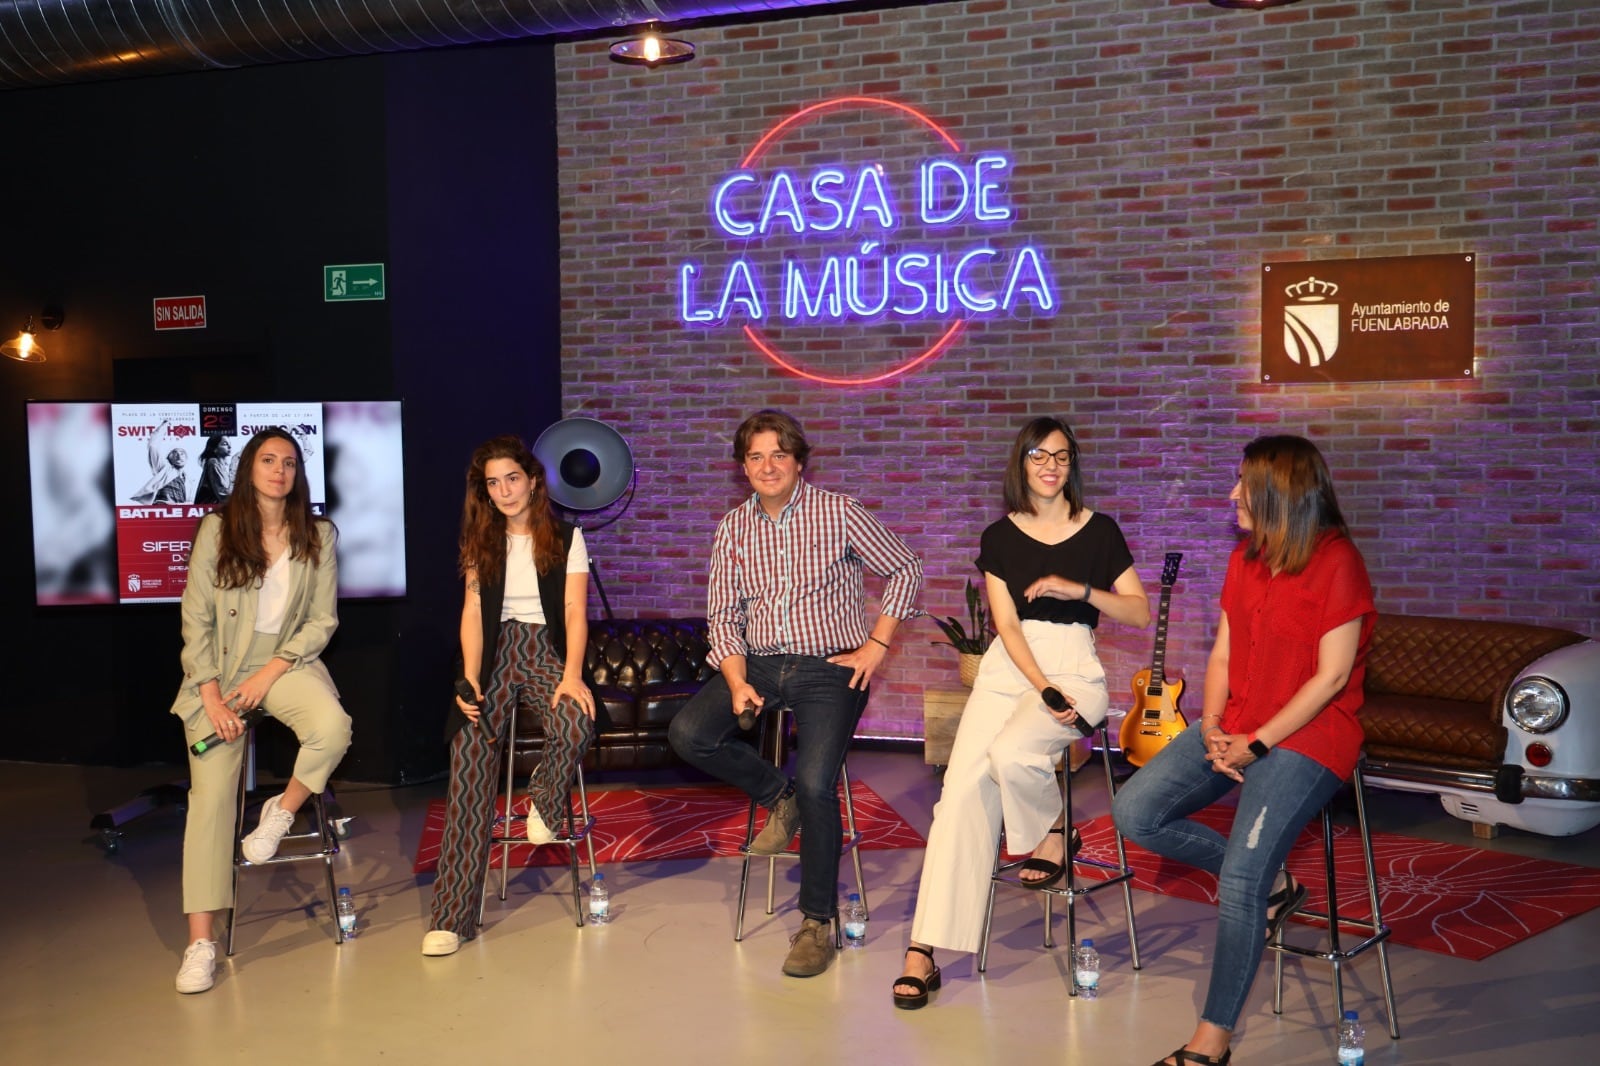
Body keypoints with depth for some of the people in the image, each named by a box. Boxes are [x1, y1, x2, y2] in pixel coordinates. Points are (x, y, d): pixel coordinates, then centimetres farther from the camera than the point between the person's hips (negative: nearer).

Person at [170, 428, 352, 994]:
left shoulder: (318, 535, 2)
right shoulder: (217, 528, -1)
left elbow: (323, 620, 2)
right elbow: (196, 618, -1)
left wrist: (270, 672, -10)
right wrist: (211, 693, -11)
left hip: (288, 662, 1)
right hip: (219, 670, -1)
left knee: (332, 728, -32)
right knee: (210, 793, -12)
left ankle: (282, 812, 0)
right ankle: (201, 942, -10)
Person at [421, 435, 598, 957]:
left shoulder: (565, 537, 5)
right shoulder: (482, 541, 13)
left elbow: (574, 610, -3)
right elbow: (473, 612, 5)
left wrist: (572, 675, -18)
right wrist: (470, 678, -9)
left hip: (546, 650, -1)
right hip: (496, 653, 1)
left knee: (577, 724, -36)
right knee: (468, 771, -19)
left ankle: (545, 801, -1)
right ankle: (452, 916, -19)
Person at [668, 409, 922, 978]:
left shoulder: (839, 513, -2)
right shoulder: (733, 529, 8)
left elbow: (905, 571, 5)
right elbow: (724, 615, 7)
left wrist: (877, 645, -3)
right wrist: (738, 682, -10)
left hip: (830, 667, -4)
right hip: (758, 664, 4)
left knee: (815, 780, -25)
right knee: (688, 733, -20)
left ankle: (818, 923, -8)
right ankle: (779, 797, 6)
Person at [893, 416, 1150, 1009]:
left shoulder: (1099, 531, 7)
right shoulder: (999, 538, 8)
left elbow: (1140, 612, 7)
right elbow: (1006, 623, 0)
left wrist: (1079, 589, -9)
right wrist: (1043, 688, -14)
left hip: (1075, 667, -2)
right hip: (1007, 668, 2)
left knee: (1010, 753, -32)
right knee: (963, 787, -16)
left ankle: (1053, 833, 2)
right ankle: (924, 949, -17)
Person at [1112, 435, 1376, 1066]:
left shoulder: (1336, 561, -13)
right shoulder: (1245, 559, 10)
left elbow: (1331, 676, -16)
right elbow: (1222, 656, 11)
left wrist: (1256, 744, -17)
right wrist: (1212, 728, -6)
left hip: (1307, 736, -8)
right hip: (1237, 728, 8)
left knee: (1239, 880, -20)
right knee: (1135, 813, -6)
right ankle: (1271, 883, 9)